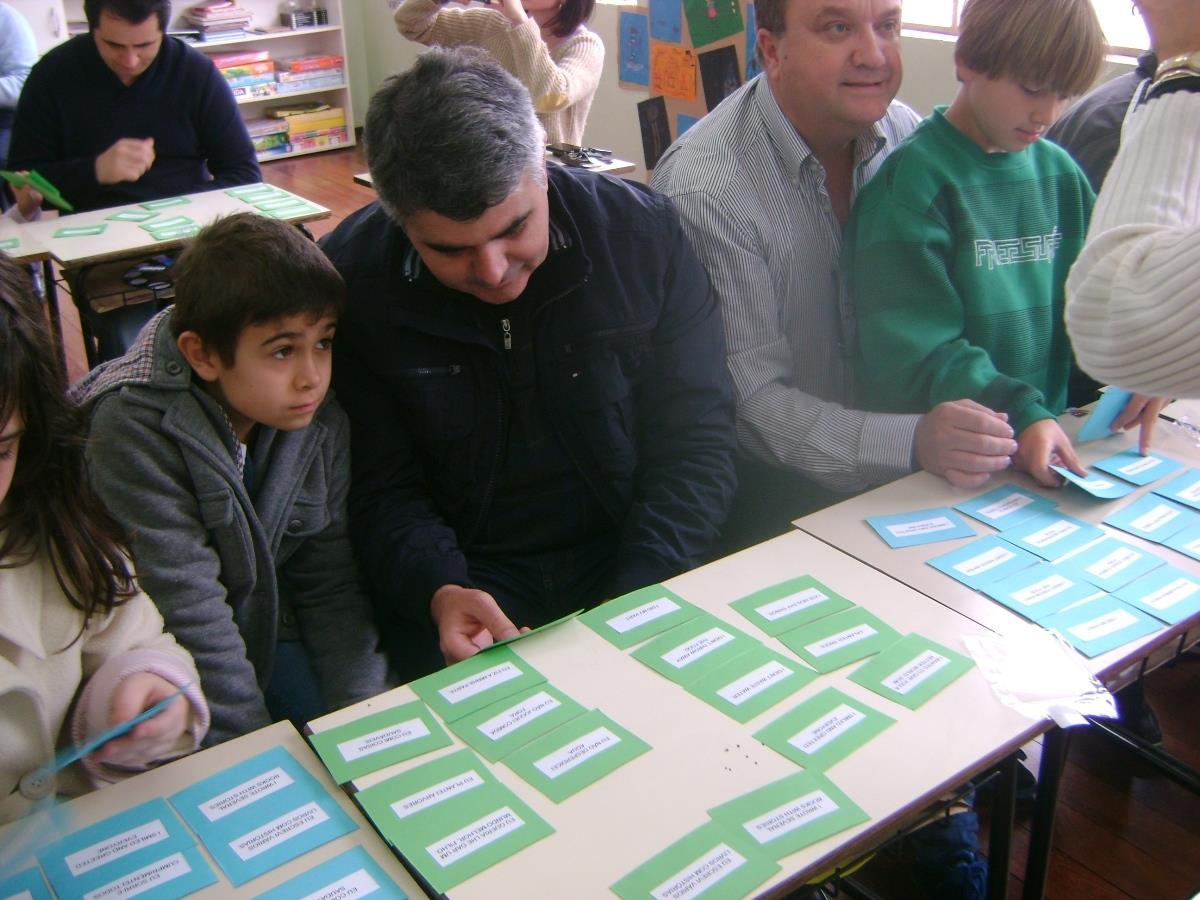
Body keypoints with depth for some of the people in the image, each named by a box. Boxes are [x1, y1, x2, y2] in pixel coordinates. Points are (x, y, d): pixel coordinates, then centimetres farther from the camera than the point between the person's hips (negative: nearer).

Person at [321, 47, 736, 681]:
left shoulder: (644, 232, -9)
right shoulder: (347, 287, -10)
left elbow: (696, 442, -5)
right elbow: (383, 488, -3)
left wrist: (639, 604, -17)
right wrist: (437, 592, -23)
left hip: (633, 560, 1)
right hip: (468, 575, 0)